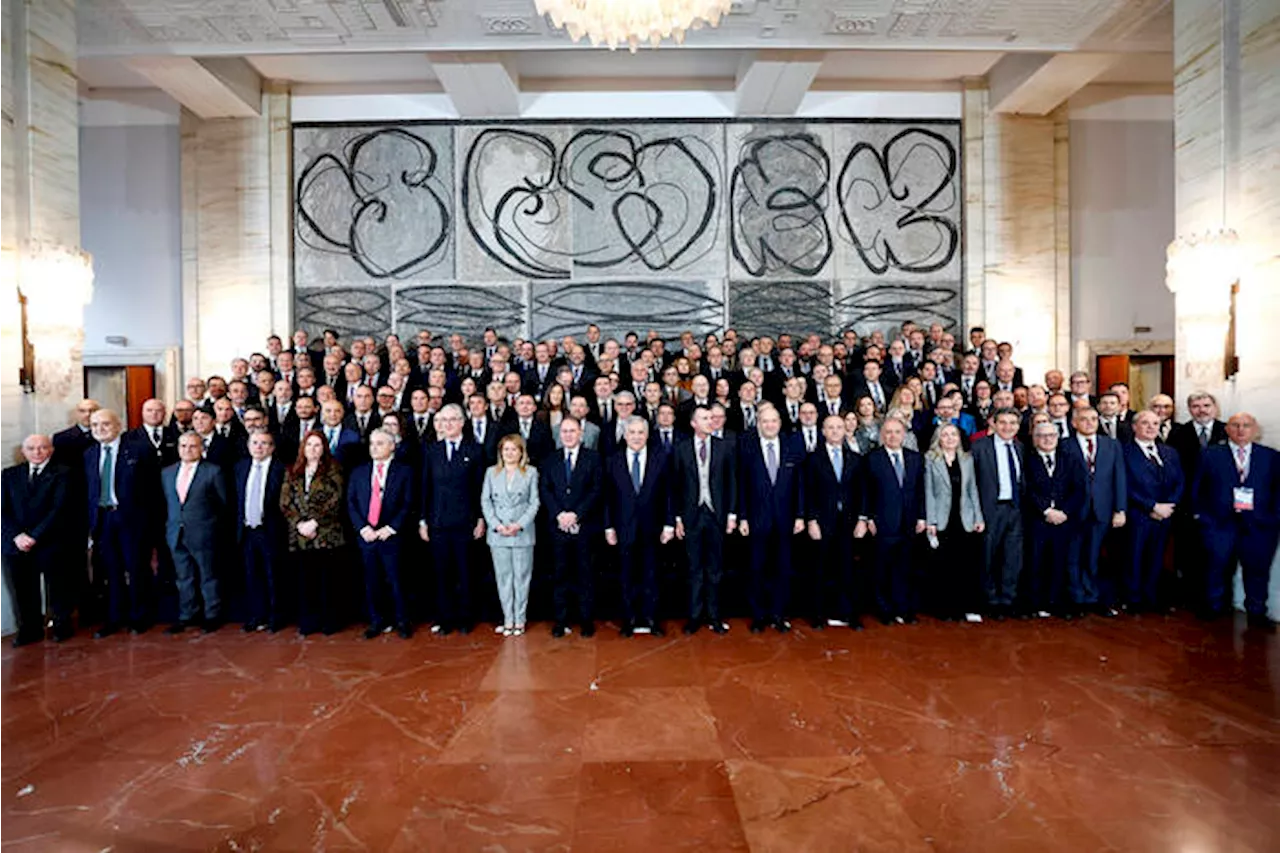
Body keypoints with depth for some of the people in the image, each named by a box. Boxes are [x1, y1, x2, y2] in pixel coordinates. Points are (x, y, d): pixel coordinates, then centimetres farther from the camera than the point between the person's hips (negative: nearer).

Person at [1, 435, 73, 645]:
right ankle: (30, 630, 21)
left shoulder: (62, 473, -1)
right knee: (24, 590, 8)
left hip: (50, 542, -4)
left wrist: (35, 536, -14)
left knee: (58, 587, 4)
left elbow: (58, 509, -9)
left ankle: (62, 626, 19)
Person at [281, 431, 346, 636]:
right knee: (305, 581, 6)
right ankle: (307, 622, 18)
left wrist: (315, 522, -12)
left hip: (327, 534, -3)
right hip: (299, 536, 3)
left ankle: (329, 622, 12)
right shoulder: (292, 472, 13)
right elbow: (284, 502, 7)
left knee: (328, 580, 2)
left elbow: (335, 500, -6)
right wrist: (299, 524, -7)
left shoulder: (333, 469, 2)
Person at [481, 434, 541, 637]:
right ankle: (508, 619, 14)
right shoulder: (492, 472, 10)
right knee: (503, 576, 5)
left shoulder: (531, 472, 4)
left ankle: (519, 619, 13)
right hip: (498, 533, 2)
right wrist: (496, 525, -8)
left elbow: (534, 502, 0)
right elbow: (485, 501, 6)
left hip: (523, 532, -2)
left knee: (521, 576, 3)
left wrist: (519, 524, -11)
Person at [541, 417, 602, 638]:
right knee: (561, 574, 6)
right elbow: (544, 490, 5)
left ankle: (586, 619, 14)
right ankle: (561, 620, 15)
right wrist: (559, 514, -10)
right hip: (558, 526, 2)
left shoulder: (593, 458, 4)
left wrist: (576, 514, -13)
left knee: (584, 574, 4)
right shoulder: (550, 460, 12)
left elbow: (596, 490, -4)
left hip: (584, 525, -2)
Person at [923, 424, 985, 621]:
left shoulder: (967, 459, 13)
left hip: (965, 520, 3)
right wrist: (930, 521, -7)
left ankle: (970, 608, 9)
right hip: (942, 521, -3)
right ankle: (944, 609, 11)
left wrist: (978, 517, 6)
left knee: (968, 565, -1)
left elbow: (972, 489, 14)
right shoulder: (930, 459, 2)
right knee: (942, 566, 1)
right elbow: (928, 491, -2)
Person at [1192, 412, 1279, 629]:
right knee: (1218, 566, 4)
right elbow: (1198, 487, 5)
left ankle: (1256, 613, 19)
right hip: (1219, 522, -1)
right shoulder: (1211, 454, 5)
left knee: (1257, 569, 6)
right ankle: (1214, 607, 18)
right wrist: (1201, 514, -2)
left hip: (1259, 524, 1)